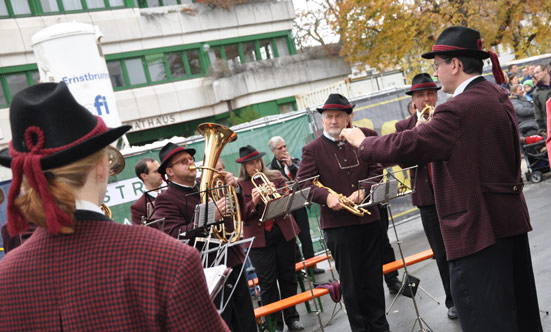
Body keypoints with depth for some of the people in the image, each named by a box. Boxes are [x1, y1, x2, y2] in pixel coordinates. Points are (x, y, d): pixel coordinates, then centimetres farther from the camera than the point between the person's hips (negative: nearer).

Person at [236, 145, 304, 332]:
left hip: (283, 233, 2)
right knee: (267, 282, 2)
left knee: (288, 277, 10)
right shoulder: (240, 186, -1)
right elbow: (242, 215, -7)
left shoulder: (275, 177, 5)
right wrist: (253, 202, -23)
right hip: (259, 238, -2)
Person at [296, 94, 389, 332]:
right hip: (337, 224, -3)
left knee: (374, 277, 14)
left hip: (369, 219, 3)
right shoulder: (313, 149, -2)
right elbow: (302, 183, -6)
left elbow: (377, 168, 5)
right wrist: (326, 196, -22)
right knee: (351, 282, 6)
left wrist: (362, 191, -12)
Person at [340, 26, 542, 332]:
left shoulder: (458, 109, -22)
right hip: (509, 218, 10)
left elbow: (407, 146, -23)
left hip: (478, 227, -9)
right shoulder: (497, 96, 8)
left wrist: (362, 142, -8)